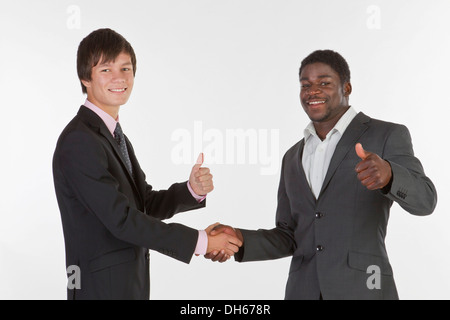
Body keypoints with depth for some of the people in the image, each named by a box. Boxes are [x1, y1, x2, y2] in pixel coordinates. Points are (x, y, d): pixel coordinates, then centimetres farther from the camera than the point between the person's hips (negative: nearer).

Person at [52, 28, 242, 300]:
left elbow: (146, 204, 11)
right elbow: (121, 219, -21)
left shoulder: (114, 135, 11)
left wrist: (193, 190, -7)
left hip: (131, 285, 8)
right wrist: (199, 241, -18)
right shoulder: (78, 141, -17)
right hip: (102, 289, -8)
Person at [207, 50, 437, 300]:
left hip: (363, 292, -5)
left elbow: (424, 200, -13)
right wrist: (239, 239, -2)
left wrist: (387, 173, -34)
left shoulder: (387, 136, 1)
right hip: (302, 292, 5)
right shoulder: (294, 158, 17)